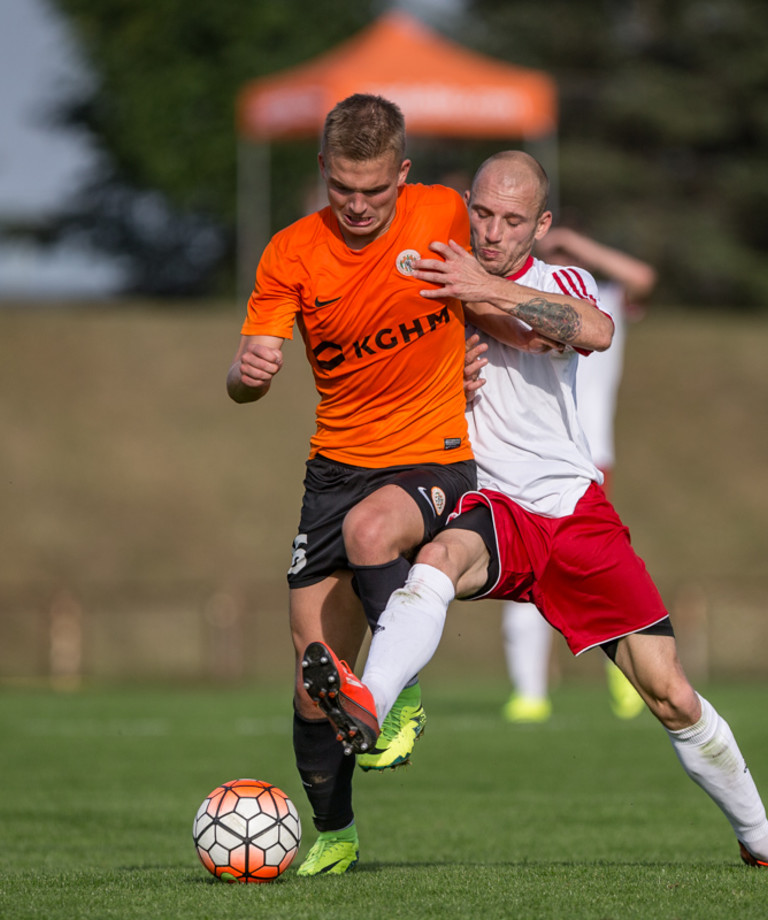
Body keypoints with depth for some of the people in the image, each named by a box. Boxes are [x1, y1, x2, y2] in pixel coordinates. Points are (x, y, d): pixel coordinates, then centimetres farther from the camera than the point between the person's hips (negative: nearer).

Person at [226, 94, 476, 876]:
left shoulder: (444, 214, -6)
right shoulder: (293, 253, -6)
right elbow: (245, 382, -13)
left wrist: (471, 364, 5)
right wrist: (247, 371, -34)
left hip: (435, 459, -2)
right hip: (337, 466, 2)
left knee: (369, 531, -36)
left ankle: (404, 699, -13)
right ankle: (333, 833, 19)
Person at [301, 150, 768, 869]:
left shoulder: (563, 284, 7)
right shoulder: (433, 284, 9)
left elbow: (595, 331, -18)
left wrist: (491, 292, -26)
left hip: (577, 509, 1)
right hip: (490, 510, -1)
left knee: (671, 697, -2)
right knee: (440, 556, -39)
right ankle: (367, 705, -63)